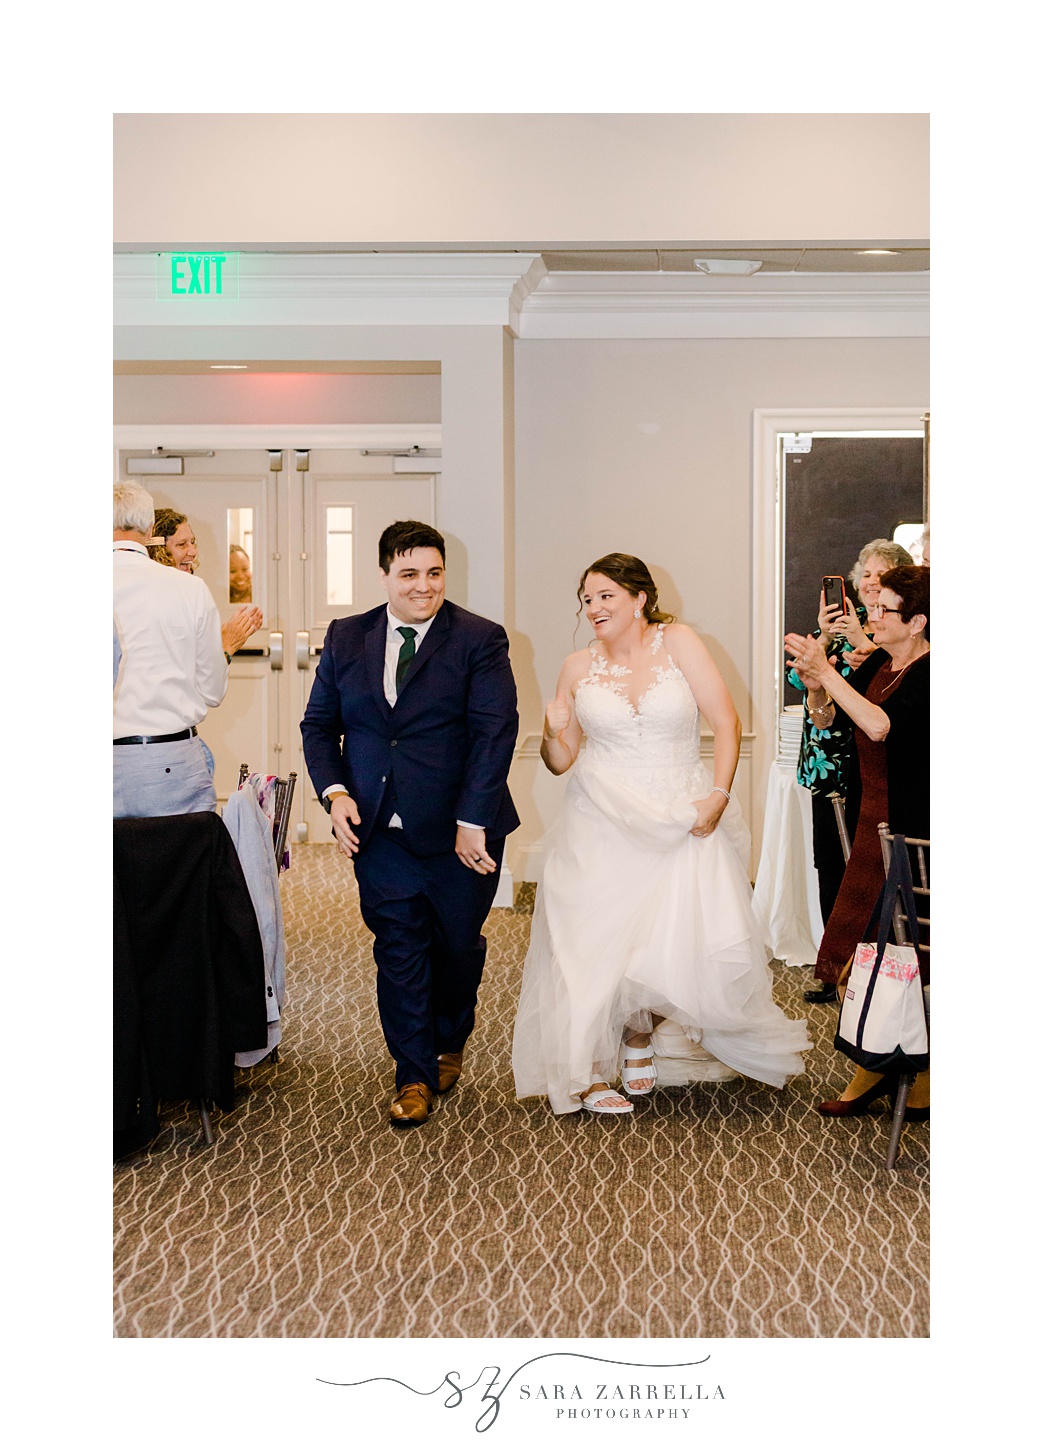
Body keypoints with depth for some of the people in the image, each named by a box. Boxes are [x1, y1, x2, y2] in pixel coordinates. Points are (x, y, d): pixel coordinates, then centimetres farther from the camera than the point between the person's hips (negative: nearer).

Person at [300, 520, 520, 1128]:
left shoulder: (479, 640, -6)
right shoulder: (346, 638, 6)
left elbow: (495, 732, -13)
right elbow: (319, 724, 11)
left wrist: (473, 821, -19)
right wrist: (334, 792, -6)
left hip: (459, 831, -2)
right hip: (379, 829, 2)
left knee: (458, 945, 13)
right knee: (398, 948, 4)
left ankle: (449, 1043, 39)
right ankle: (415, 1075, 17)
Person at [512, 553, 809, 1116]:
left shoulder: (676, 642, -2)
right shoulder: (578, 668, 6)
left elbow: (726, 722, -4)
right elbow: (560, 761, 10)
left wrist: (718, 796, -13)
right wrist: (552, 732, -12)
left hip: (680, 821, -1)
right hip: (603, 826, 1)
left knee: (694, 939, -8)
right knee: (597, 940, -2)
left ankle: (640, 1035, 19)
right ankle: (590, 1073, 14)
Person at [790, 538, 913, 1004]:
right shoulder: (840, 622, 12)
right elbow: (798, 679, 2)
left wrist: (862, 641, -19)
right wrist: (824, 637, -13)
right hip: (831, 765, 4)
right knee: (830, 861, 6)